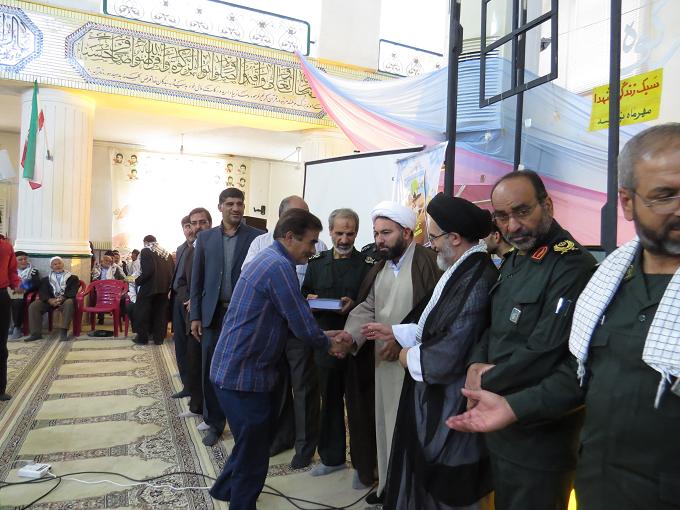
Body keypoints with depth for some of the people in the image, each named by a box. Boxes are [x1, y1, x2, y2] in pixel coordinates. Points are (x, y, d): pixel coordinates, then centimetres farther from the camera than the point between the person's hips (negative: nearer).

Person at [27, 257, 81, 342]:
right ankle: (36, 333, -21)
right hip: (50, 301, 3)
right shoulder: (46, 279, 23)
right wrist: (50, 300, -17)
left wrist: (62, 298, -20)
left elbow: (73, 291, -1)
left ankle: (63, 331, -41)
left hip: (65, 301, -3)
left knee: (69, 303, -38)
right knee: (33, 306, -23)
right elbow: (43, 292, 6)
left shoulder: (72, 278, 15)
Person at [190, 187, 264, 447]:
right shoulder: (205, 237, 8)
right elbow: (196, 279, 8)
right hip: (213, 314, 2)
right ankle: (214, 423, 25)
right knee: (211, 371, 8)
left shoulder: (257, 237, 0)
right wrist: (195, 315, 3)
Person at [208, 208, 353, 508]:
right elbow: (302, 325, -20)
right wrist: (329, 345, -1)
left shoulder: (268, 258, 9)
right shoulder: (279, 265, -22)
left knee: (254, 442, 25)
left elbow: (291, 316, 15)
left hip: (239, 369, 10)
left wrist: (324, 337, 9)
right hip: (244, 374, -10)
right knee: (253, 453, 8)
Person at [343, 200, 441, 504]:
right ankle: (388, 483, 36)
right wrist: (349, 335, -10)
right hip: (384, 358, 7)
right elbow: (368, 308, 7)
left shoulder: (428, 262, -13)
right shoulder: (379, 268, 12)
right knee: (386, 422, 18)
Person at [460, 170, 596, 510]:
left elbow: (545, 354, -27)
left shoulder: (573, 265, -21)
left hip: (540, 435, -8)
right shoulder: (514, 260, 9)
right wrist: (476, 364, -9)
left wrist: (486, 383, -14)